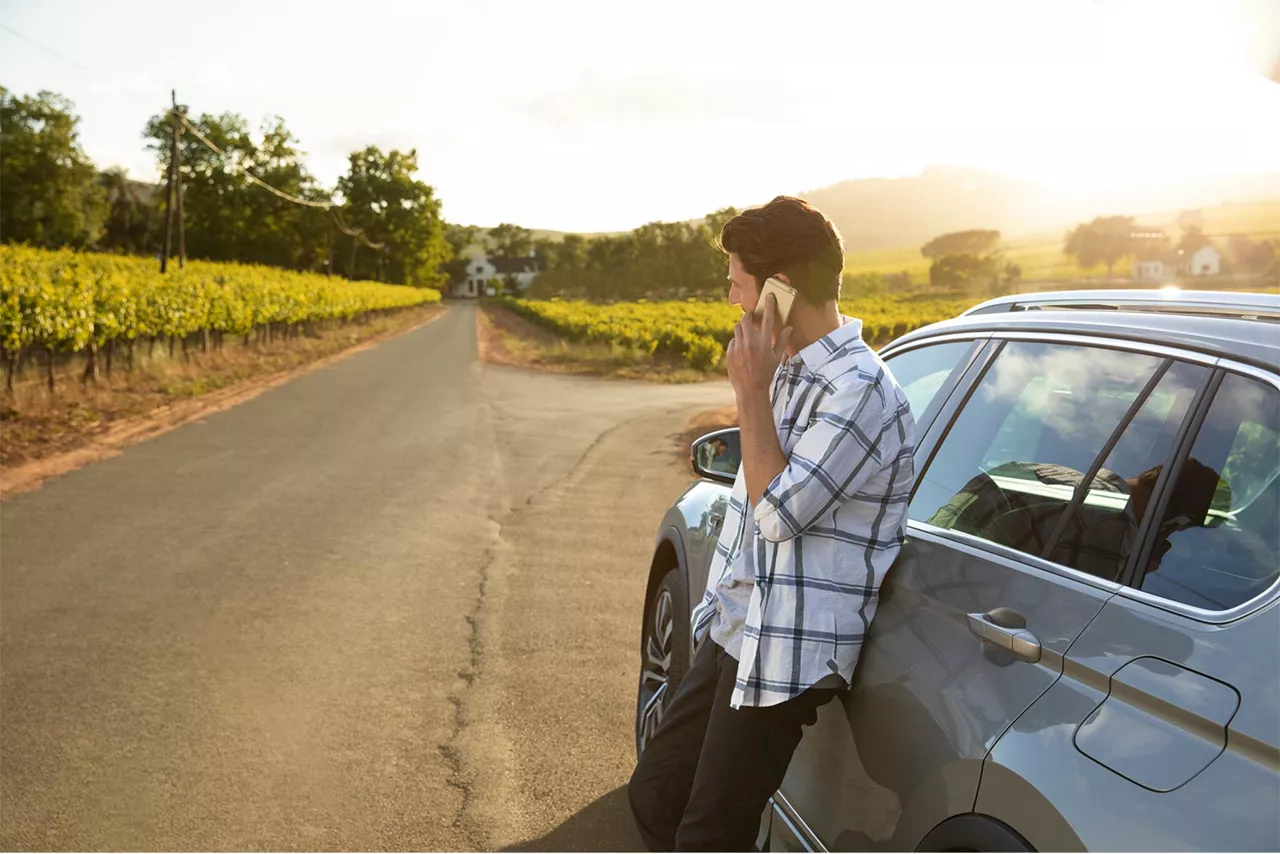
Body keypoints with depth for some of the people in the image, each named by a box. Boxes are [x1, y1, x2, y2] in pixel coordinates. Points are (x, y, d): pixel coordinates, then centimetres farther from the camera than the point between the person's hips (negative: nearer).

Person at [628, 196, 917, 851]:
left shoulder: (860, 392, -20)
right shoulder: (789, 370, 11)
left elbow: (780, 511, -24)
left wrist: (752, 392, -20)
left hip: (783, 654, -10)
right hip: (733, 634, 10)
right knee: (653, 796, 18)